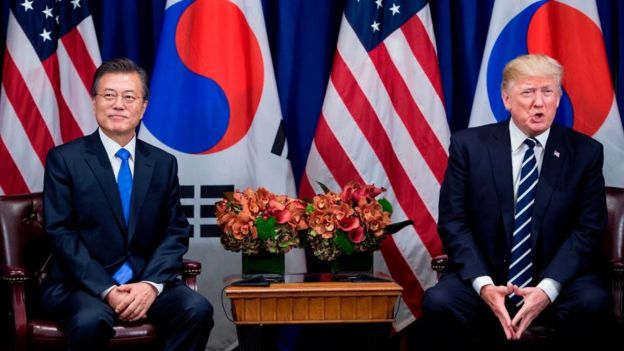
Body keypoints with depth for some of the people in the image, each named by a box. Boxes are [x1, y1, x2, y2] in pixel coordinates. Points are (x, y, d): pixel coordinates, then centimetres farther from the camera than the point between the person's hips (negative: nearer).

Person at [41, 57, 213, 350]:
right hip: (82, 284, -3)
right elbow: (62, 234, -7)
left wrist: (151, 284, -13)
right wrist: (107, 290, -18)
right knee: (90, 321, -35)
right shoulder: (64, 159, 0)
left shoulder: (164, 163, 10)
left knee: (198, 310, -24)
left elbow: (176, 232, 6)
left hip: (147, 281, 3)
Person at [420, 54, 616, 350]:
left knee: (593, 303, -30)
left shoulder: (585, 152, 2)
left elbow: (588, 229, -2)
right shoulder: (469, 145, 0)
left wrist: (548, 288, -18)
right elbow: (453, 222, -3)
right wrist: (484, 284, -18)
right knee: (439, 302, -29)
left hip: (558, 278, 1)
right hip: (486, 275, 0)